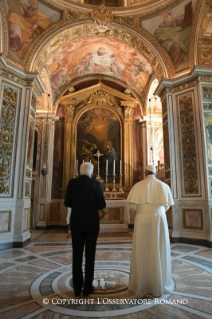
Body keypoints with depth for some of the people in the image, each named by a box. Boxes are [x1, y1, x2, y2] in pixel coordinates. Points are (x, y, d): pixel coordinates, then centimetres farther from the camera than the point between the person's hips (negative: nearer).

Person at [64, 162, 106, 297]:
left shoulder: (72, 182, -3)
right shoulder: (96, 184, -7)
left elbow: (67, 203, -1)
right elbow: (102, 205, -6)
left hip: (77, 223, 2)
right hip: (92, 224, -1)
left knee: (77, 255, 10)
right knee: (90, 255, 8)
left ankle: (77, 287, 18)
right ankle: (88, 287, 15)